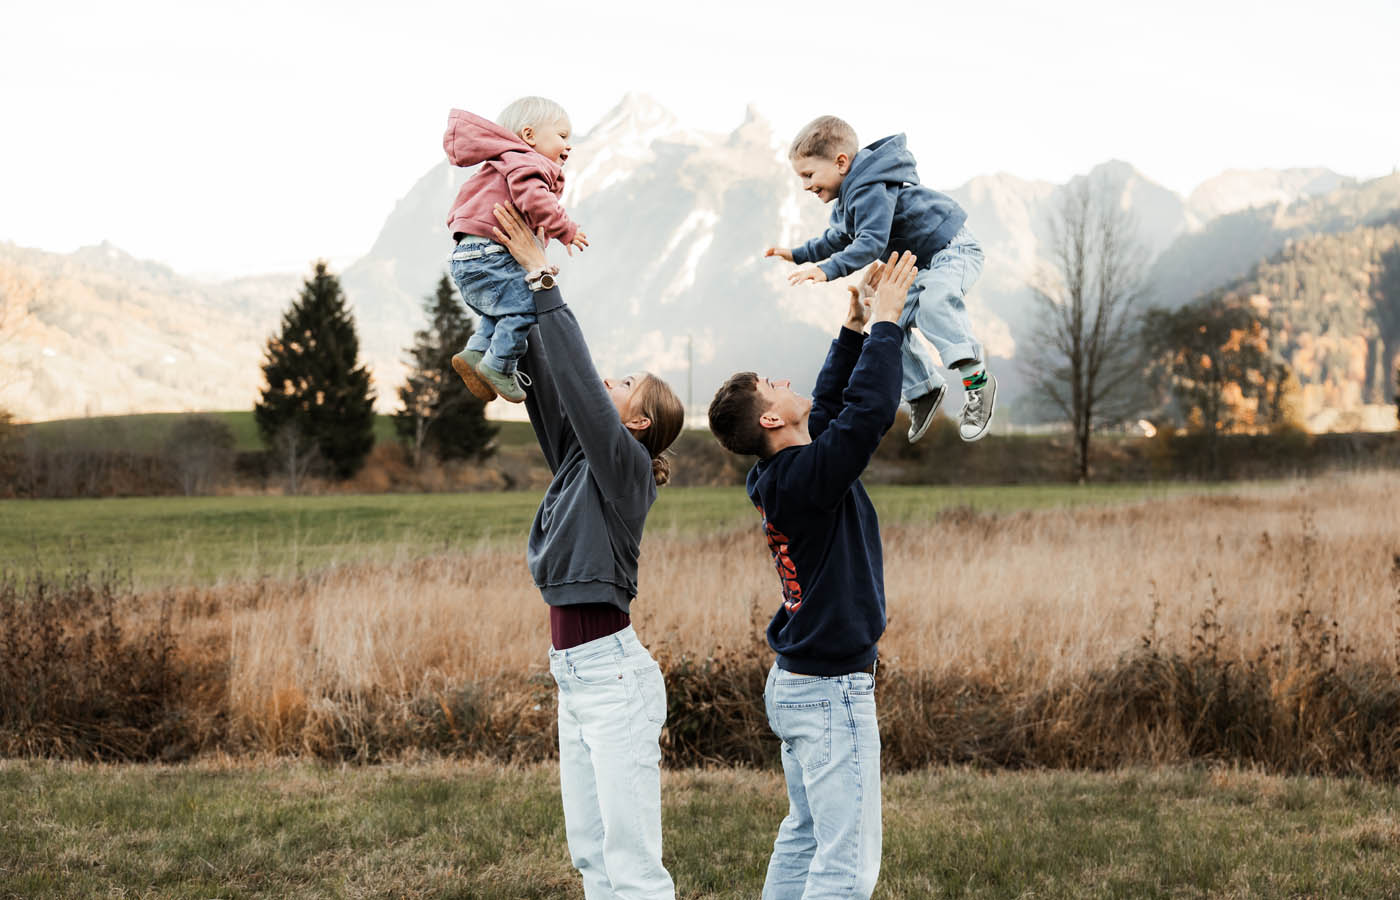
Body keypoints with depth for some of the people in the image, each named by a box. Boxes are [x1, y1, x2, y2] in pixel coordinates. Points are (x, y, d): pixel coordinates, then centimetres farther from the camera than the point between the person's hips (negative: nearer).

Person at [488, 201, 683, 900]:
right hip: (575, 677, 9)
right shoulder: (578, 459, 13)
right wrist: (519, 274, 9)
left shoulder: (626, 465, -9)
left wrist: (541, 276, -14)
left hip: (612, 674, -9)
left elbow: (574, 376, -18)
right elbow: (545, 377, 12)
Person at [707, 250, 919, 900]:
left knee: (804, 839, 17)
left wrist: (854, 326, 16)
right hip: (832, 690, -10)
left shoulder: (780, 475, 6)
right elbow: (869, 410, -29)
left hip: (797, 682, 10)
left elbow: (830, 404, 21)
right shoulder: (808, 476, -21)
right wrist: (885, 321, -18)